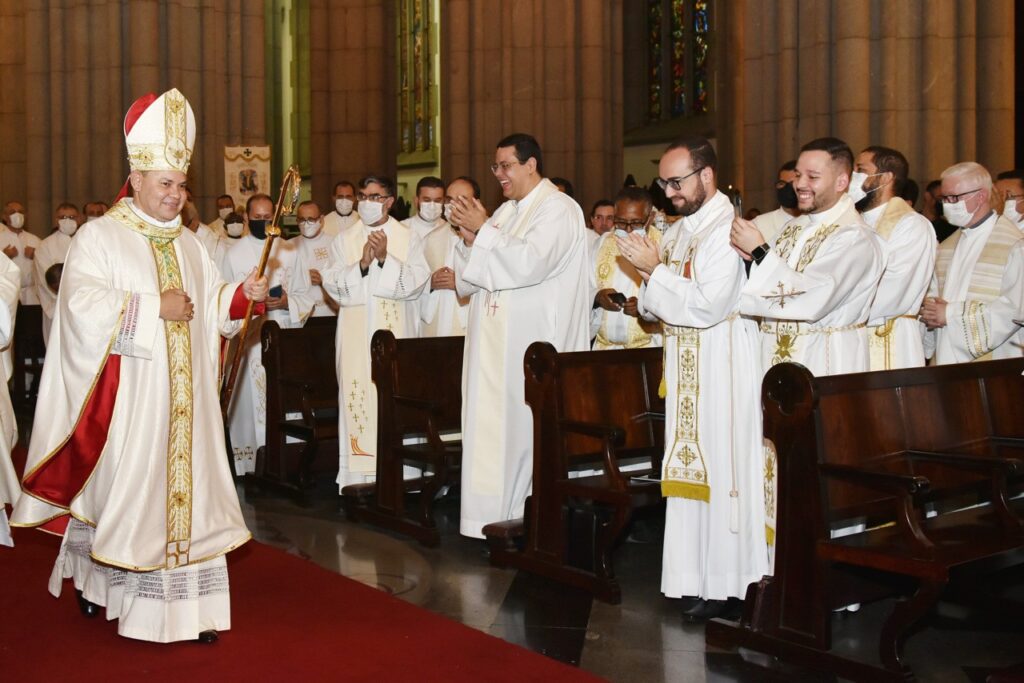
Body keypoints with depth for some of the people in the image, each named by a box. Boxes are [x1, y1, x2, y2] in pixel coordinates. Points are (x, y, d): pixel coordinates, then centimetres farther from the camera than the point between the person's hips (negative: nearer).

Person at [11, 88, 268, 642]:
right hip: (126, 397, -5)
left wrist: (241, 294, -4)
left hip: (183, 397, 5)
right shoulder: (100, 236, -4)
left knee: (186, 488, 3)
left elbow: (210, 306, 16)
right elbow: (84, 304, -18)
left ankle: (186, 605, 7)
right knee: (122, 488, 0)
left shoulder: (188, 243, 15)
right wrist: (156, 306, -18)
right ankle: (93, 578, 21)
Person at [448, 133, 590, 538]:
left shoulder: (558, 209, -8)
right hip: (495, 339, 8)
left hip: (532, 342, -8)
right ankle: (495, 515, 15)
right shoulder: (506, 211, 18)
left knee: (525, 425, -4)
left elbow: (529, 263, -24)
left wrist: (483, 230, -15)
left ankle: (528, 518, 7)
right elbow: (474, 278, 18)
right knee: (492, 423, 8)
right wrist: (471, 239, -1)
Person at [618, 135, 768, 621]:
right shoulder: (678, 231, 13)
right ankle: (695, 575, 19)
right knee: (689, 469, 10)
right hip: (684, 369, 8)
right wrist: (649, 280, -6)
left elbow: (709, 306, -23)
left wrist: (655, 270, -16)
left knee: (718, 468, -3)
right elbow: (655, 307, 15)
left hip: (721, 371, -8)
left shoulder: (727, 230, -14)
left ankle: (723, 583, 7)